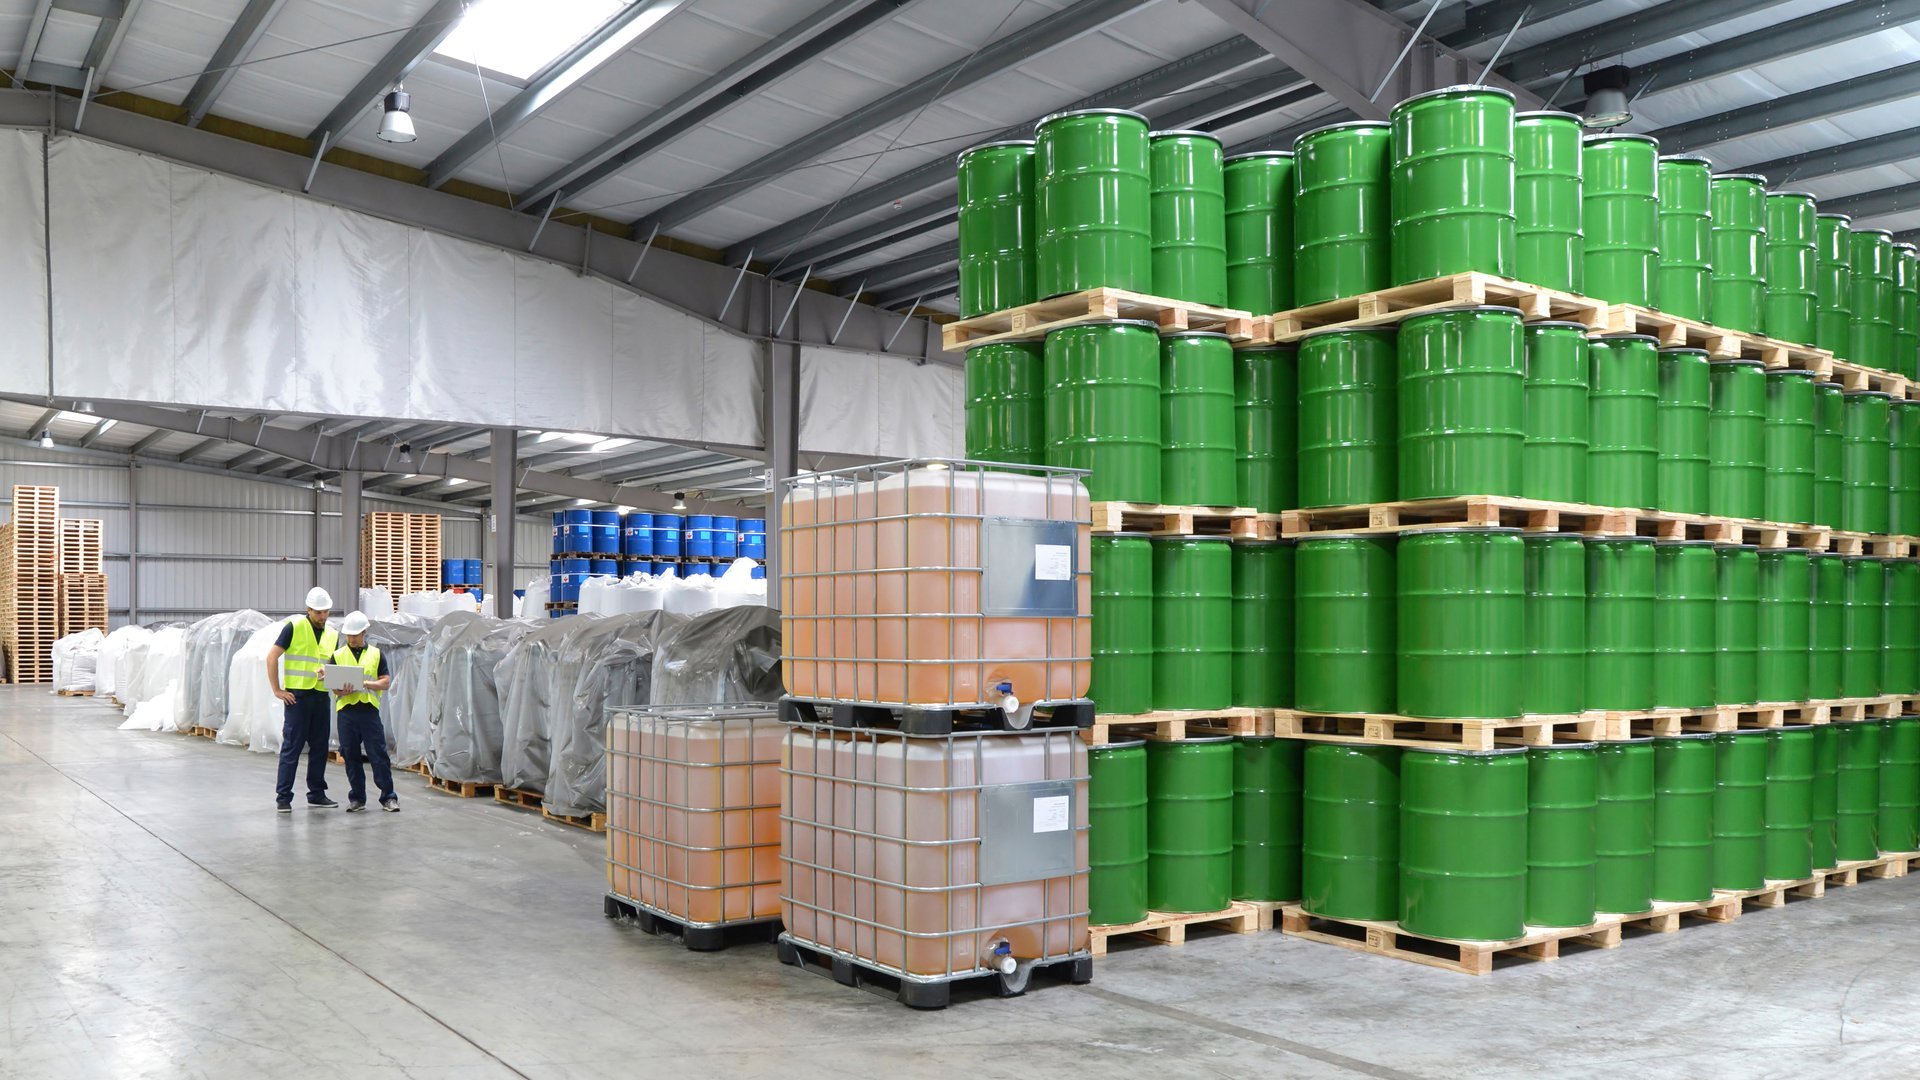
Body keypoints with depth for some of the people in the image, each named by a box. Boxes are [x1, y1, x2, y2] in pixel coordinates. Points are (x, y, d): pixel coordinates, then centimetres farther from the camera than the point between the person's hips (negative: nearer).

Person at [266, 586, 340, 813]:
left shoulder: (332, 635, 12)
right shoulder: (294, 627, -5)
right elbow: (272, 657, -7)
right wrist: (277, 690, -10)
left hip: (321, 697, 6)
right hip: (297, 696, -6)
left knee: (319, 747, 10)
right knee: (291, 747, -4)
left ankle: (316, 794, 19)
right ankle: (283, 797, 1)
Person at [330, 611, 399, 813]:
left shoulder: (376, 654, 9)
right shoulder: (338, 655, 11)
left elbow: (386, 682, 4)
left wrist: (365, 684, -11)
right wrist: (341, 691, -16)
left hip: (369, 709, -1)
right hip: (346, 710, 1)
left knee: (379, 755, -3)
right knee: (351, 757, 5)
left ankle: (388, 797, 2)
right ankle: (357, 798, 14)